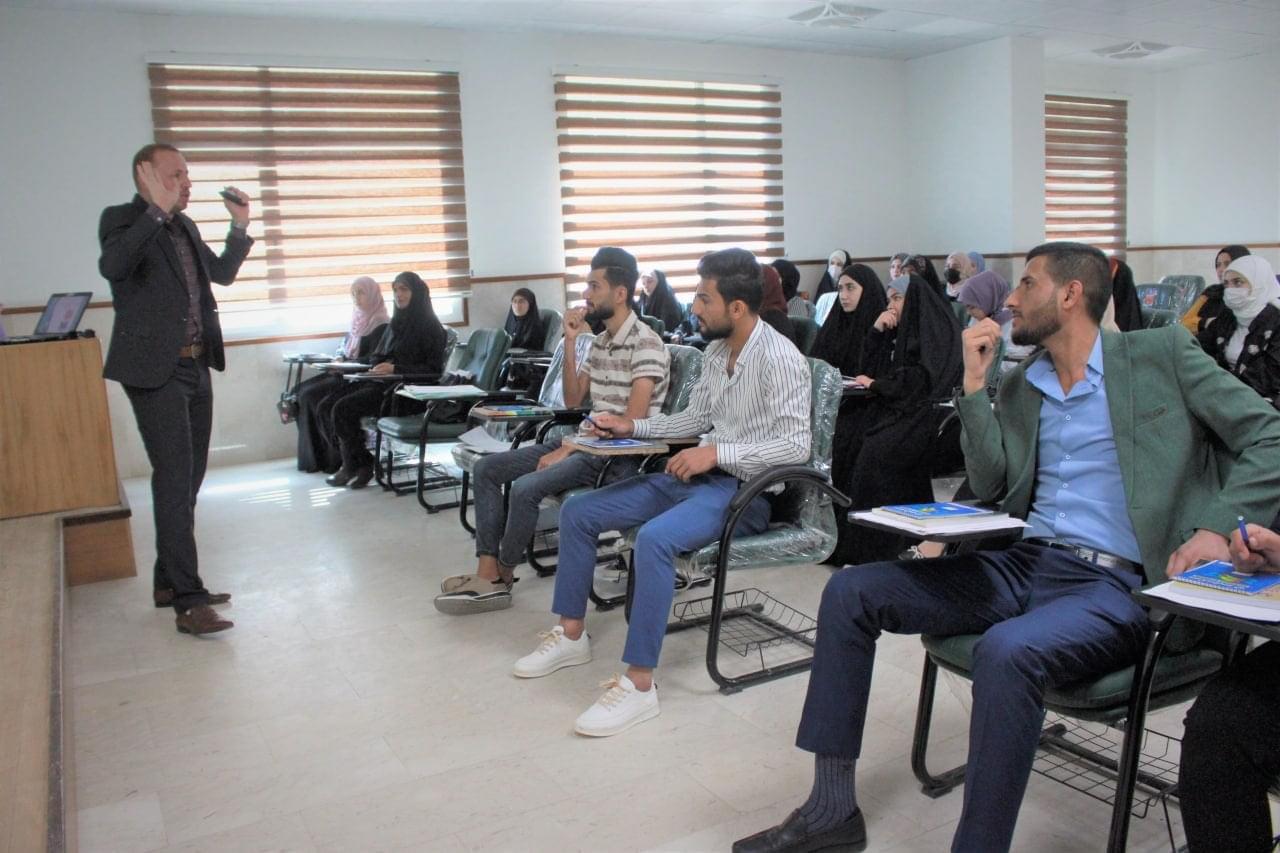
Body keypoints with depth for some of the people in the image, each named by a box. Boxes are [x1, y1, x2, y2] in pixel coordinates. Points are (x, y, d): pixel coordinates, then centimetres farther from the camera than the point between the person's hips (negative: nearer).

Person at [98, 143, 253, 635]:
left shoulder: (184, 227, 15)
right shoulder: (121, 220, -6)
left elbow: (222, 274, 24)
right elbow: (112, 266, -27)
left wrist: (240, 226, 12)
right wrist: (158, 211, -32)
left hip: (195, 368, 8)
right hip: (155, 371, -8)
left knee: (188, 479, 13)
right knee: (174, 479, -12)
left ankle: (169, 582, 25)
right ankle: (188, 601, -10)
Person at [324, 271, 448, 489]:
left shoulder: (430, 326, -5)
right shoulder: (396, 322, 19)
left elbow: (433, 369, -11)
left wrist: (395, 369, -20)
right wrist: (376, 368, 0)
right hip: (383, 383, 8)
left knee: (343, 409, -22)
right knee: (327, 406, -11)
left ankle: (355, 466, -3)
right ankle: (352, 464, -5)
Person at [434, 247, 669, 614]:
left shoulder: (646, 344, -14)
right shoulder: (600, 341, 14)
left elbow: (632, 422, -21)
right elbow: (573, 400, 14)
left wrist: (567, 450, -18)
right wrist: (570, 342, 3)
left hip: (621, 455, -9)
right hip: (588, 442, 10)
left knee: (526, 487, -27)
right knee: (487, 468, 0)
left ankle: (504, 574, -2)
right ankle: (488, 574, -6)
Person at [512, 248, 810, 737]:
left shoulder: (779, 358, -17)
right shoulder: (716, 351, 9)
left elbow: (797, 444, -23)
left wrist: (718, 452, -27)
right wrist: (633, 427, 9)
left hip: (744, 489, -9)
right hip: (695, 476, 9)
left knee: (654, 538, -37)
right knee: (577, 511, 3)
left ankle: (639, 684, -25)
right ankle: (572, 634, 16)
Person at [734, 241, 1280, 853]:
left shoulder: (1162, 353, 2)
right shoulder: (1020, 384, 16)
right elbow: (992, 488, 7)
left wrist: (1218, 528, -13)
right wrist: (975, 383, 2)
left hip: (1119, 583, -6)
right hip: (1025, 563, 6)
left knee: (1007, 651, -38)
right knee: (849, 591, -6)